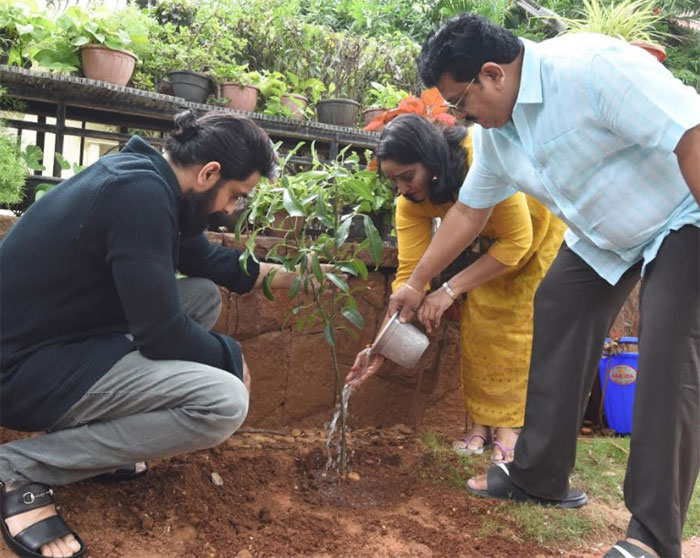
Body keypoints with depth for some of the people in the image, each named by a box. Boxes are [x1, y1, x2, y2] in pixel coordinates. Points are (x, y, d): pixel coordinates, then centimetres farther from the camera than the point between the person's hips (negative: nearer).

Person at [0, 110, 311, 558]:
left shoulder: (145, 176, 5)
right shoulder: (141, 193, -25)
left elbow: (206, 260, 23)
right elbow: (162, 333, -22)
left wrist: (286, 275, 24)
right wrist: (232, 356, -4)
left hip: (70, 335, 10)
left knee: (205, 294, 13)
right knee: (225, 402, -20)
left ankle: (92, 437, 12)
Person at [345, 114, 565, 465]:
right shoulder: (411, 201, -21)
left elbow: (517, 242, -33)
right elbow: (409, 273, -23)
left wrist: (450, 290, -35)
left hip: (542, 231, -5)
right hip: (497, 238, 5)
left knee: (518, 324, -14)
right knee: (477, 318, -5)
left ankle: (510, 425, -5)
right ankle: (481, 422, 5)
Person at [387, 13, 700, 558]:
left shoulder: (592, 67, -30)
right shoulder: (494, 131, -3)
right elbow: (469, 211, 8)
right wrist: (417, 283, 12)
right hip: (604, 236, 8)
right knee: (556, 316, 6)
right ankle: (539, 477, 18)